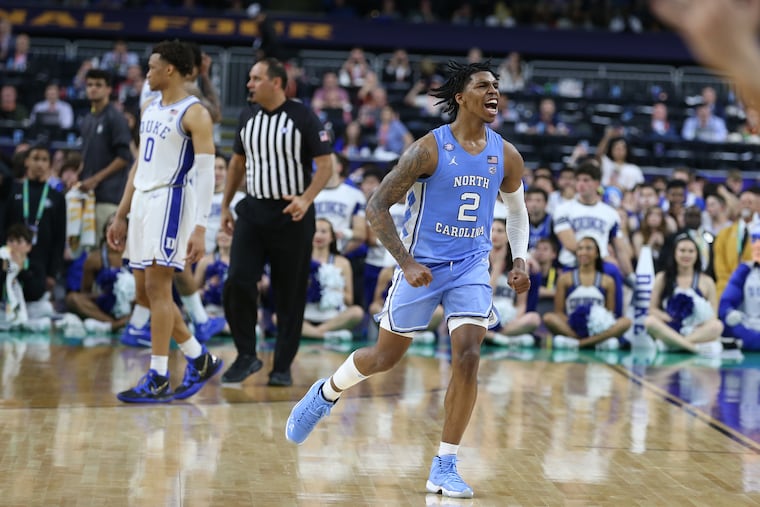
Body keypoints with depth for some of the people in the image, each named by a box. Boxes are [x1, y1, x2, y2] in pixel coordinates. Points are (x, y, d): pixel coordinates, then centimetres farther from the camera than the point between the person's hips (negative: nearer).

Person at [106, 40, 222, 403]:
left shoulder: (194, 114, -10)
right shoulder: (150, 109, 15)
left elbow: (206, 174, -15)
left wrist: (199, 229, -22)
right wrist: (121, 216, 18)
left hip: (171, 202, -9)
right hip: (143, 202, 9)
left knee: (157, 289, -10)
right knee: (144, 293, 10)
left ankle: (158, 380, -4)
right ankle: (200, 359, 21)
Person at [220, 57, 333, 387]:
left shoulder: (303, 118, -9)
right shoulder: (248, 117, 8)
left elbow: (325, 164, -10)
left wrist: (306, 199, -24)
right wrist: (225, 205, 16)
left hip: (290, 214, -4)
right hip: (253, 211, 4)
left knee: (290, 295, 2)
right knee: (237, 283, -9)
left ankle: (283, 366, 12)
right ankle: (246, 356, 6)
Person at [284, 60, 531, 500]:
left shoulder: (506, 156, -1)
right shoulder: (429, 149, -15)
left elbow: (517, 209, 19)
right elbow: (377, 206, -14)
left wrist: (520, 259, 5)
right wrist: (407, 263, -22)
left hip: (471, 267, 3)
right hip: (423, 265, -3)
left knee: (468, 357, -15)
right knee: (385, 356, 11)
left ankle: (445, 468, -5)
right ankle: (325, 394, 43)